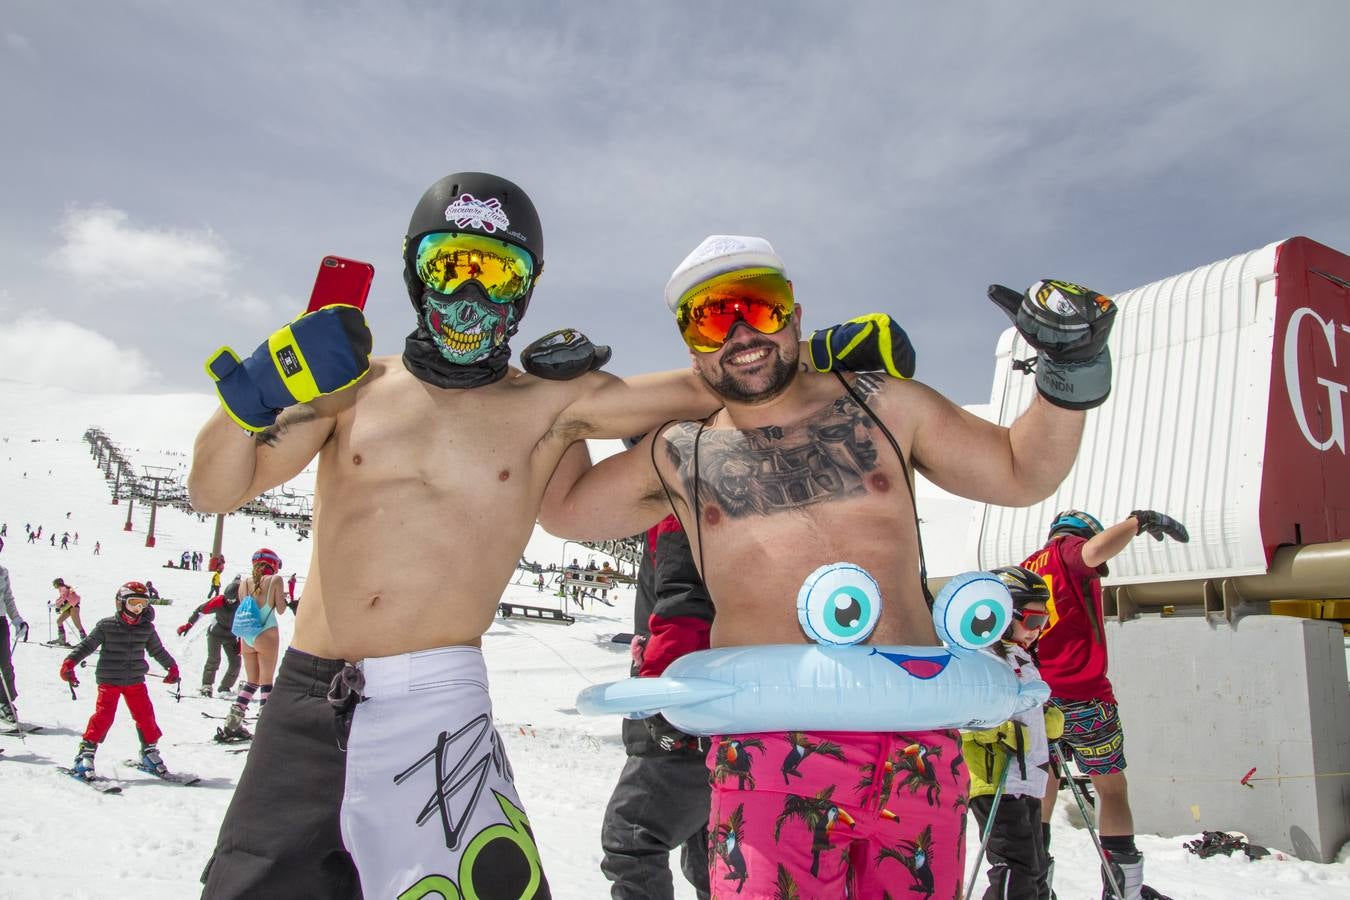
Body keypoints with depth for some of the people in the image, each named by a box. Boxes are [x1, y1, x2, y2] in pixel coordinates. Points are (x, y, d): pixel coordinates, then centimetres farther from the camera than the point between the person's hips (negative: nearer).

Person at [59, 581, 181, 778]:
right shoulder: (106, 626, -5)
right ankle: (86, 753, 2)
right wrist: (70, 662, -13)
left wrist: (172, 667, 25)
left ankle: (149, 751, 18)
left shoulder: (147, 628, 5)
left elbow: (158, 650, 18)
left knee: (145, 715, 3)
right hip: (109, 680, -3)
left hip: (135, 681, 3)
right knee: (103, 715, -10)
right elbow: (87, 645, -2)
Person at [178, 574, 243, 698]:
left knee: (235, 663, -2)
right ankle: (206, 686, -13)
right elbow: (200, 611, -8)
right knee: (214, 659, -19)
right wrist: (188, 625, -4)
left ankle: (225, 688, 11)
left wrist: (241, 642, -1)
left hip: (231, 636, 3)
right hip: (215, 633, -3)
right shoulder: (219, 601, -21)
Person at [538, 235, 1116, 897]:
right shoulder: (677, 457, 11)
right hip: (770, 739, -1)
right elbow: (558, 509, 22)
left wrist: (1070, 373, 4)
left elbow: (1022, 475, 18)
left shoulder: (884, 407, 11)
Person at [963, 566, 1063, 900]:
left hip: (1027, 784, 10)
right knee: (1017, 873, -13)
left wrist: (1048, 721, 15)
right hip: (998, 785, -10)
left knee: (1036, 873, 18)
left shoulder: (1021, 659, 20)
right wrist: (1001, 731, -30)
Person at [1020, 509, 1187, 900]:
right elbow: (1096, 551, -28)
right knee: (1111, 787, 5)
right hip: (1082, 697, -6)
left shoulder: (1025, 569, 16)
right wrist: (1138, 520, -21)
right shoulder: (1070, 551, -2)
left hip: (1035, 698, 6)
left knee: (1043, 787, 15)